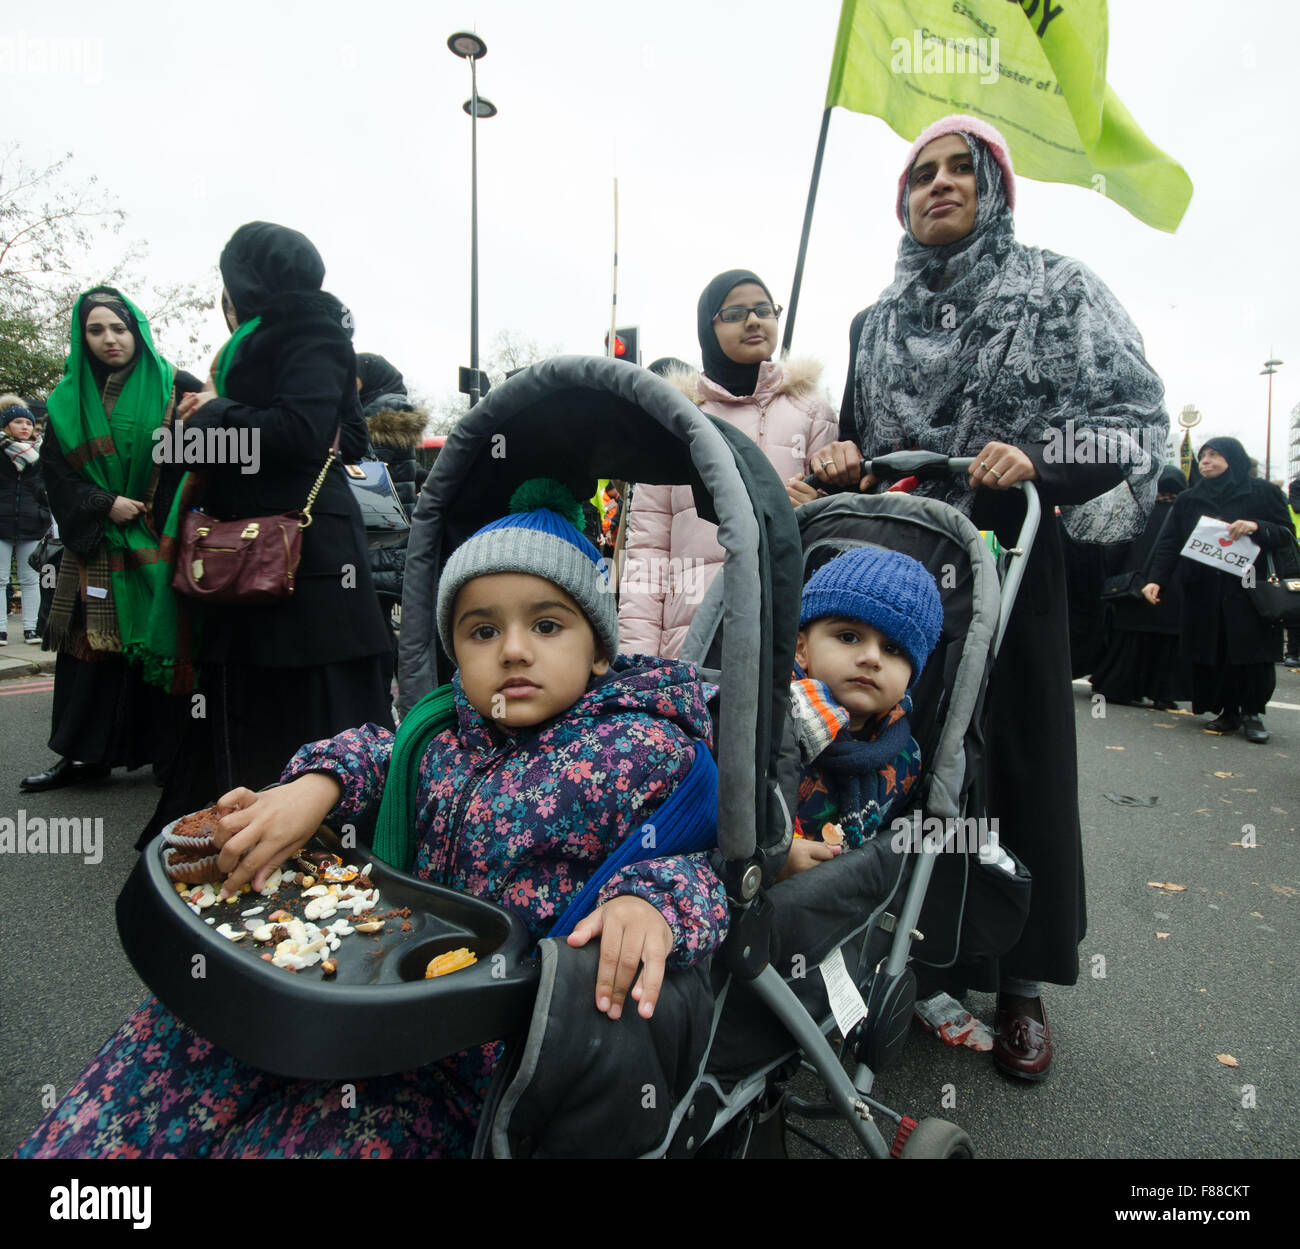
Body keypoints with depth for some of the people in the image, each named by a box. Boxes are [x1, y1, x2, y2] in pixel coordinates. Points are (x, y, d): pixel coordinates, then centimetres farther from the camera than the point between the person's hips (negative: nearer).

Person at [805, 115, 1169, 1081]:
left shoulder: (1059, 291, 5)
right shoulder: (874, 323, 16)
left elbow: (1139, 417, -2)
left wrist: (1038, 457, -19)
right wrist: (842, 464, -1)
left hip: (1009, 565, -2)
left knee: (1018, 767, 2)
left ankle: (1021, 984, 19)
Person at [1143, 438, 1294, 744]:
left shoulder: (1263, 492, 6)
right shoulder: (1188, 500, 12)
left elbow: (1287, 534, 1)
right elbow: (1169, 544, 4)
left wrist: (1256, 527, -19)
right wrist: (1156, 580, -10)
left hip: (1250, 590, -2)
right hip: (1203, 594, 2)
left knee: (1253, 655, -4)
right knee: (1212, 656, 0)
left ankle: (1252, 713, 11)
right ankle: (1227, 711, 12)